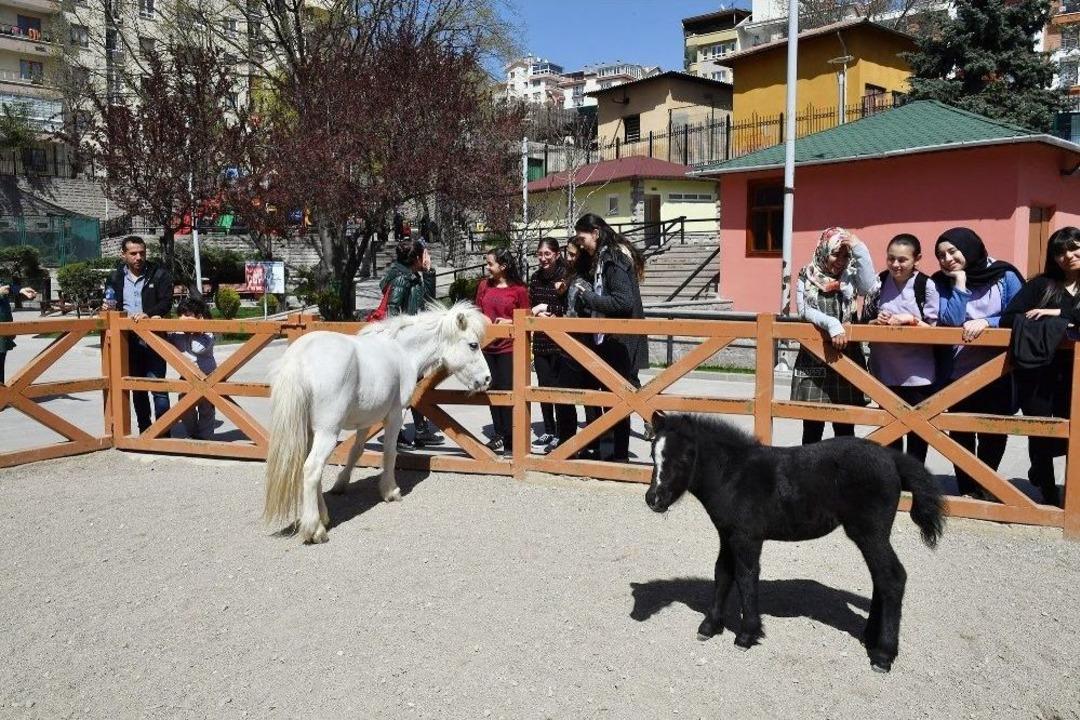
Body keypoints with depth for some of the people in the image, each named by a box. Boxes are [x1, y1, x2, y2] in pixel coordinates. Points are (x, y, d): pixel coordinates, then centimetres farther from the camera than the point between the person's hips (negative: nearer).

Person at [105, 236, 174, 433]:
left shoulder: (159, 275, -2)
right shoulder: (115, 277, 11)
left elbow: (166, 302, -10)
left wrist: (148, 314, -25)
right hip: (128, 340, 5)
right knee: (136, 388, 12)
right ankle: (144, 431, 23)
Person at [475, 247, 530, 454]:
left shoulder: (519, 289, -5)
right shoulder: (484, 285, 7)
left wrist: (509, 322, -16)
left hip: (509, 347, -4)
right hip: (487, 345, 5)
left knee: (507, 390, -4)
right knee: (492, 389, 11)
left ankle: (510, 439, 5)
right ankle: (499, 433, 24)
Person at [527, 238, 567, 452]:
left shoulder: (565, 276, -11)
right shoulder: (536, 277, 9)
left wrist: (547, 311, -13)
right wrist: (538, 315, -4)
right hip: (540, 340, 6)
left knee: (558, 386, -2)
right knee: (543, 386, 11)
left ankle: (561, 434, 9)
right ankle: (549, 431, 24)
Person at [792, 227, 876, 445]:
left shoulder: (850, 277, 4)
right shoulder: (807, 278, 2)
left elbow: (870, 288, -17)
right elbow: (805, 311, -10)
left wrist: (859, 249, -16)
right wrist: (831, 323, -26)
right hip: (813, 361, -1)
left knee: (845, 428, 8)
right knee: (812, 426, 5)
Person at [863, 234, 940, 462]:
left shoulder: (927, 286, -9)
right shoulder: (878, 283, -1)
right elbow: (865, 322, 6)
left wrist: (911, 320, -22)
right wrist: (877, 322, -14)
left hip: (917, 374, -3)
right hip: (885, 370, 3)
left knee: (917, 429, 8)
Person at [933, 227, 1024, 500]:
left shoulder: (1005, 276, -6)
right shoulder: (943, 282, -3)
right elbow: (950, 321, -15)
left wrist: (986, 322, -23)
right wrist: (959, 283, -15)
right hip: (958, 373, 1)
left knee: (994, 433, 9)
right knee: (960, 433, 9)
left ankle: (986, 487, 30)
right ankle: (967, 490, 24)